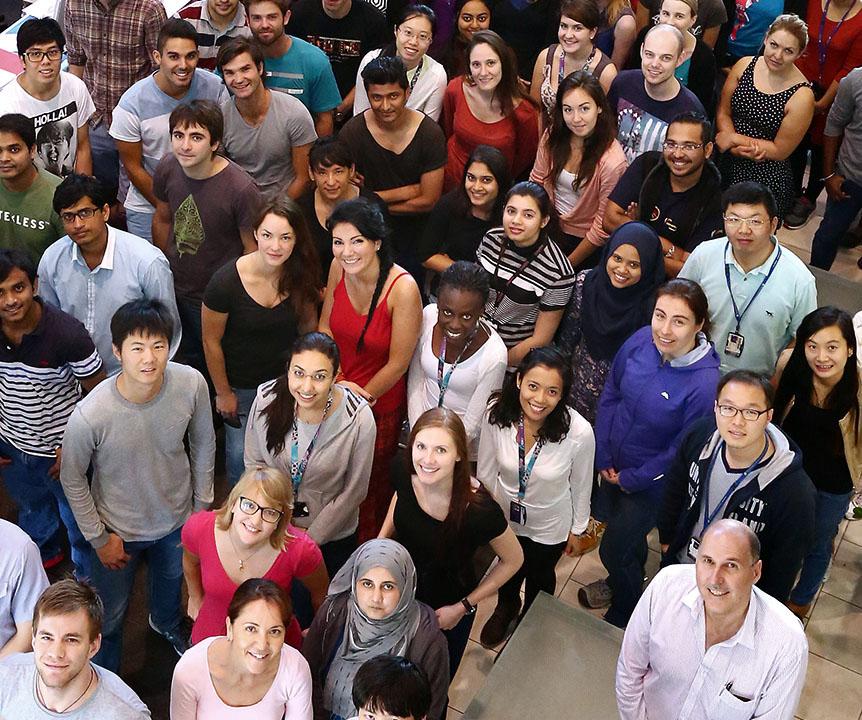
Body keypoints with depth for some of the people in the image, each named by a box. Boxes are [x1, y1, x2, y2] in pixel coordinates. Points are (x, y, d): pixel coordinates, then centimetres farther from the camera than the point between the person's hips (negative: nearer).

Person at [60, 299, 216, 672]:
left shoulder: (191, 384, -28)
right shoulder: (91, 414, -35)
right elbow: (72, 479, -16)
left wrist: (202, 504, 2)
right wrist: (98, 538, -8)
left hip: (177, 517, 3)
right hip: (118, 529, -3)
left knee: (171, 581, 34)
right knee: (110, 618, 21)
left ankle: (167, 623, 70)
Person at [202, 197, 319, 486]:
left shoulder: (301, 276, -15)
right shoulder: (226, 281, -27)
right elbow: (211, 342, -14)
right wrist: (223, 393, -5)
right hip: (241, 386, -3)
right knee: (240, 454, 13)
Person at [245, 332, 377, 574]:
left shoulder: (359, 418, -28)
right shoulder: (267, 398, -22)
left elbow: (354, 492, -15)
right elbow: (253, 462, -6)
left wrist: (312, 537, -11)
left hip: (332, 537, -1)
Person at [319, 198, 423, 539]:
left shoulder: (403, 289, -29)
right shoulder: (339, 268, -14)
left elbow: (398, 363, -20)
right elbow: (325, 326, 0)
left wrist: (362, 396, -9)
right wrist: (336, 381, -11)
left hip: (380, 403, -4)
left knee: (371, 483, 19)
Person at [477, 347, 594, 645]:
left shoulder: (579, 432, -35)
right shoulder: (496, 413, -30)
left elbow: (581, 485, -15)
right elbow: (486, 472, -12)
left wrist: (577, 529, -1)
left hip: (549, 526, -1)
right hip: (504, 515, 1)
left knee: (539, 576, 30)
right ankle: (506, 609, 67)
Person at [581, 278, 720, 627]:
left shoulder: (705, 383, -32)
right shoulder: (641, 341, -18)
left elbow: (682, 451, -21)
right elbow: (610, 394, -3)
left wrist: (632, 479, -10)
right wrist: (603, 457, -3)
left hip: (651, 481, -5)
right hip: (613, 466, 5)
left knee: (614, 548, 10)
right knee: (620, 527, 29)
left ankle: (623, 618, 42)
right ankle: (621, 582, 61)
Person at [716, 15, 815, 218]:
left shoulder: (801, 96, -18)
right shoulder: (744, 65, -5)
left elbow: (780, 150, -12)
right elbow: (723, 112, 1)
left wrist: (735, 139, -14)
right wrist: (736, 147, -16)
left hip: (766, 180, -4)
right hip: (727, 166, 4)